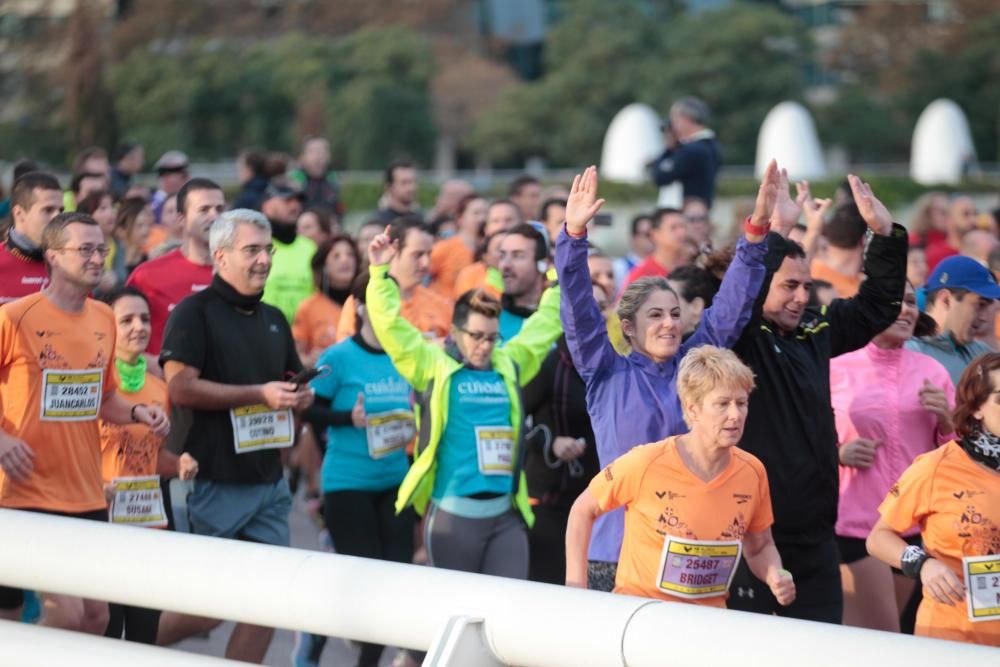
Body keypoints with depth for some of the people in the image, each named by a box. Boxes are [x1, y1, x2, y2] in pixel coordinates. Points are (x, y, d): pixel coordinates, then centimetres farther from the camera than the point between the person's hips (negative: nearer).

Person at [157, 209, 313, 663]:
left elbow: (291, 384, 28)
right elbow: (181, 387, -17)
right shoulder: (195, 312, -7)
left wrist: (300, 398, 4)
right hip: (216, 481, -7)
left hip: (269, 480, 7)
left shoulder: (274, 320, 16)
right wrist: (260, 395, -19)